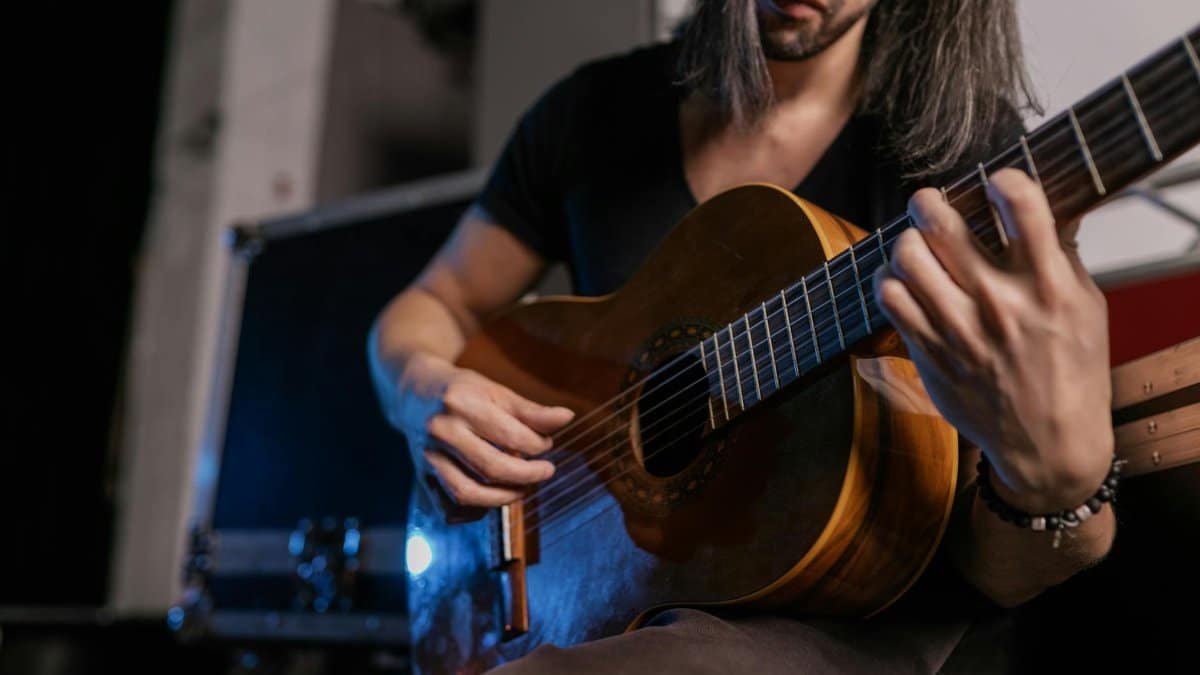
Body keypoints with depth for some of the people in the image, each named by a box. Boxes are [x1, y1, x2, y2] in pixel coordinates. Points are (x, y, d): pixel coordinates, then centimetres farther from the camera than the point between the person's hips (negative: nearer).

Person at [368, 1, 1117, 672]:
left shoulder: (960, 141, -9)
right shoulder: (593, 110, 3)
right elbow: (430, 307, 14)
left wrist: (1062, 474, -36)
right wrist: (422, 390, -8)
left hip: (854, 615, -3)